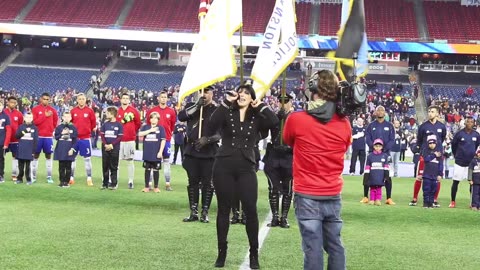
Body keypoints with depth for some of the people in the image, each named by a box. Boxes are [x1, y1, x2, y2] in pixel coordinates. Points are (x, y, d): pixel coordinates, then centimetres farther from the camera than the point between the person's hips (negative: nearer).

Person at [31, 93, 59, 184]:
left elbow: (55, 121, 17)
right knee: (36, 155, 4)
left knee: (48, 156, 4)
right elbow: (34, 122, -12)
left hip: (48, 136, 2)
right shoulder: (35, 109, -2)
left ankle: (49, 177, 7)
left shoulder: (52, 110, 6)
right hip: (38, 136, -2)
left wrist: (52, 129, 6)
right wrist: (45, 116, -16)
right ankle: (33, 176, 9)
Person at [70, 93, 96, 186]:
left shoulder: (90, 111, -2)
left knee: (87, 158, 1)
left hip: (85, 138, -2)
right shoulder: (73, 111, 2)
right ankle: (71, 177, 16)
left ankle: (89, 178, 5)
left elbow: (93, 123, 4)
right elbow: (70, 122, 9)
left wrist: (89, 130, 6)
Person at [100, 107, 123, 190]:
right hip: (105, 148, 4)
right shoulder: (105, 124, 7)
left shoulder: (119, 125, -4)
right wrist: (105, 144, -10)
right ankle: (105, 183, 13)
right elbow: (102, 135, 4)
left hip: (114, 148, -4)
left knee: (114, 167, 1)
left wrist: (112, 145, -14)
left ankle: (114, 183, 6)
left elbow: (120, 137, -6)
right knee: (105, 166, 7)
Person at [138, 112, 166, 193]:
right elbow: (140, 134, -10)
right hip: (147, 153, 2)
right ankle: (146, 187, 15)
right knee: (147, 170, 9)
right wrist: (150, 130, -13)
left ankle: (156, 187, 14)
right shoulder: (145, 127, 7)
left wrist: (160, 151, -10)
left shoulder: (161, 128, 0)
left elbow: (163, 140, -3)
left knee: (155, 170, 5)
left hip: (156, 154, -2)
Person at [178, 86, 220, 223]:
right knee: (193, 182, 6)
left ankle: (205, 213, 7)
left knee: (207, 183, 0)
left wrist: (207, 139, -18)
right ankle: (193, 212, 12)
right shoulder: (192, 107, 11)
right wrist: (197, 106, -14)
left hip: (209, 153, -3)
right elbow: (181, 116, -8)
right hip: (192, 151, 3)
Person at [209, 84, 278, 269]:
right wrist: (225, 102, -16)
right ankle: (222, 252, 17)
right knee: (223, 209, 7)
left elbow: (274, 122, -13)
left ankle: (254, 253, 8)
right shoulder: (227, 114, 4)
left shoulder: (256, 118, 6)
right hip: (223, 166, 0)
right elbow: (212, 124, -15)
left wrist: (260, 106, -5)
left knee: (251, 210, -4)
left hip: (246, 168, 0)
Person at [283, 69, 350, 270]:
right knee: (335, 245, 13)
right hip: (333, 196, 4)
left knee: (313, 248, -3)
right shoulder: (344, 124, -1)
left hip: (307, 196, -3)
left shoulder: (296, 120, -10)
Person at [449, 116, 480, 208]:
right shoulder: (459, 134, -7)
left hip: (471, 163, 2)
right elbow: (453, 145, 6)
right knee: (455, 182, 1)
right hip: (459, 162, -2)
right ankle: (453, 201, 10)